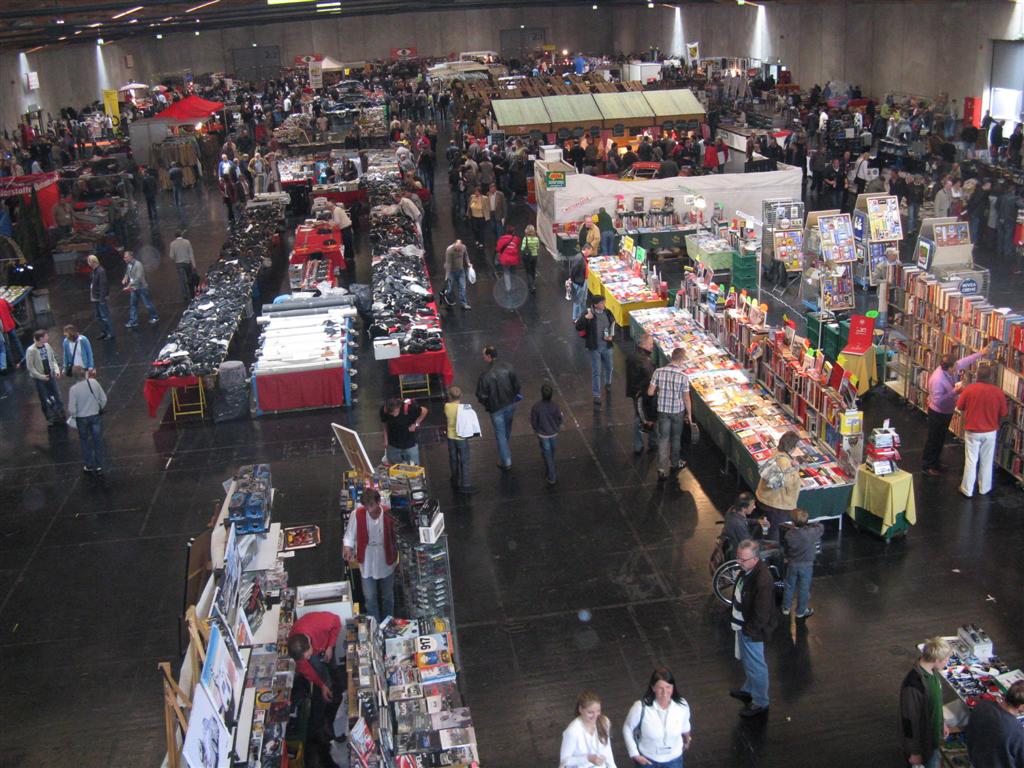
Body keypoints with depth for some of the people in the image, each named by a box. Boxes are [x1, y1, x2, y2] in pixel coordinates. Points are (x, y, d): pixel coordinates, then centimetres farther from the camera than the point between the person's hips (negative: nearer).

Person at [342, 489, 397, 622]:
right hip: (367, 563, 0)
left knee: (388, 596, 20)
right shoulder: (357, 514, -18)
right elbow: (350, 535, -9)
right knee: (370, 597, 12)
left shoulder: (389, 514, -19)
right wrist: (347, 547, -29)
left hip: (386, 562, 0)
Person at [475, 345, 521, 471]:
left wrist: (485, 404, 3)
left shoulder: (485, 376, -27)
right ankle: (505, 448, 55)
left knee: (500, 434, 10)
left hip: (496, 408, -5)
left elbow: (482, 395, -18)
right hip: (510, 404, 5)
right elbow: (516, 385, -3)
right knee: (507, 428, 28)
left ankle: (506, 462, 17)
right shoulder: (507, 369, -14)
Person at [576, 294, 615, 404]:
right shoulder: (588, 314, -17)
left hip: (606, 346, 4)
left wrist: (612, 336, -4)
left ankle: (608, 383, 53)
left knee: (608, 367, 23)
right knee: (596, 371, 1)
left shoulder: (607, 312, -5)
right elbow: (578, 327, -21)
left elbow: (613, 324, 11)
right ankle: (596, 395, 10)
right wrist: (586, 318, -35)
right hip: (594, 347, -4)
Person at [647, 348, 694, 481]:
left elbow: (650, 392, -7)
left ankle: (662, 469, -1)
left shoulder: (658, 372, -12)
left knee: (663, 438, 8)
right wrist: (689, 414, 3)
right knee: (676, 437, 19)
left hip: (662, 410, 2)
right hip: (678, 411, -1)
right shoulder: (683, 377, -19)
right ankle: (674, 463, 39)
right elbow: (686, 399, -11)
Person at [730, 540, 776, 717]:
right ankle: (748, 689, 51)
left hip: (752, 631, -9)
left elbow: (762, 615, -28)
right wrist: (738, 624, 12)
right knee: (746, 661, 29)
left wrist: (747, 630, -16)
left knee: (755, 666, 12)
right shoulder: (747, 569, -8)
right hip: (742, 624, 9)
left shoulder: (762, 581, -36)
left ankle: (760, 702, 31)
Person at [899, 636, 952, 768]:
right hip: (921, 741, -8)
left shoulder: (933, 672, -8)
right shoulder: (913, 685, -36)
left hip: (933, 734, 8)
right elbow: (909, 721, -27)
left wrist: (942, 723, 21)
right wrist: (914, 752, -18)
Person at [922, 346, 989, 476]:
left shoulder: (949, 371, -10)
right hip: (937, 413, -9)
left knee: (941, 438, 21)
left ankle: (936, 462, 37)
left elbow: (964, 362, 8)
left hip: (947, 412, 9)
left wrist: (980, 354, 9)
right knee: (933, 440, 5)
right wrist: (955, 392, -32)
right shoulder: (937, 380, -35)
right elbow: (937, 401, -34)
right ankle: (927, 466, 19)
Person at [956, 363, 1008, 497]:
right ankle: (984, 488, 30)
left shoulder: (969, 389, -16)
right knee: (987, 461, 16)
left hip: (972, 431, -1)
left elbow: (959, 407, -4)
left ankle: (967, 490, 16)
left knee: (971, 461, 9)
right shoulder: (999, 393, -12)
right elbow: (1003, 414, -2)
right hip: (990, 432, 1)